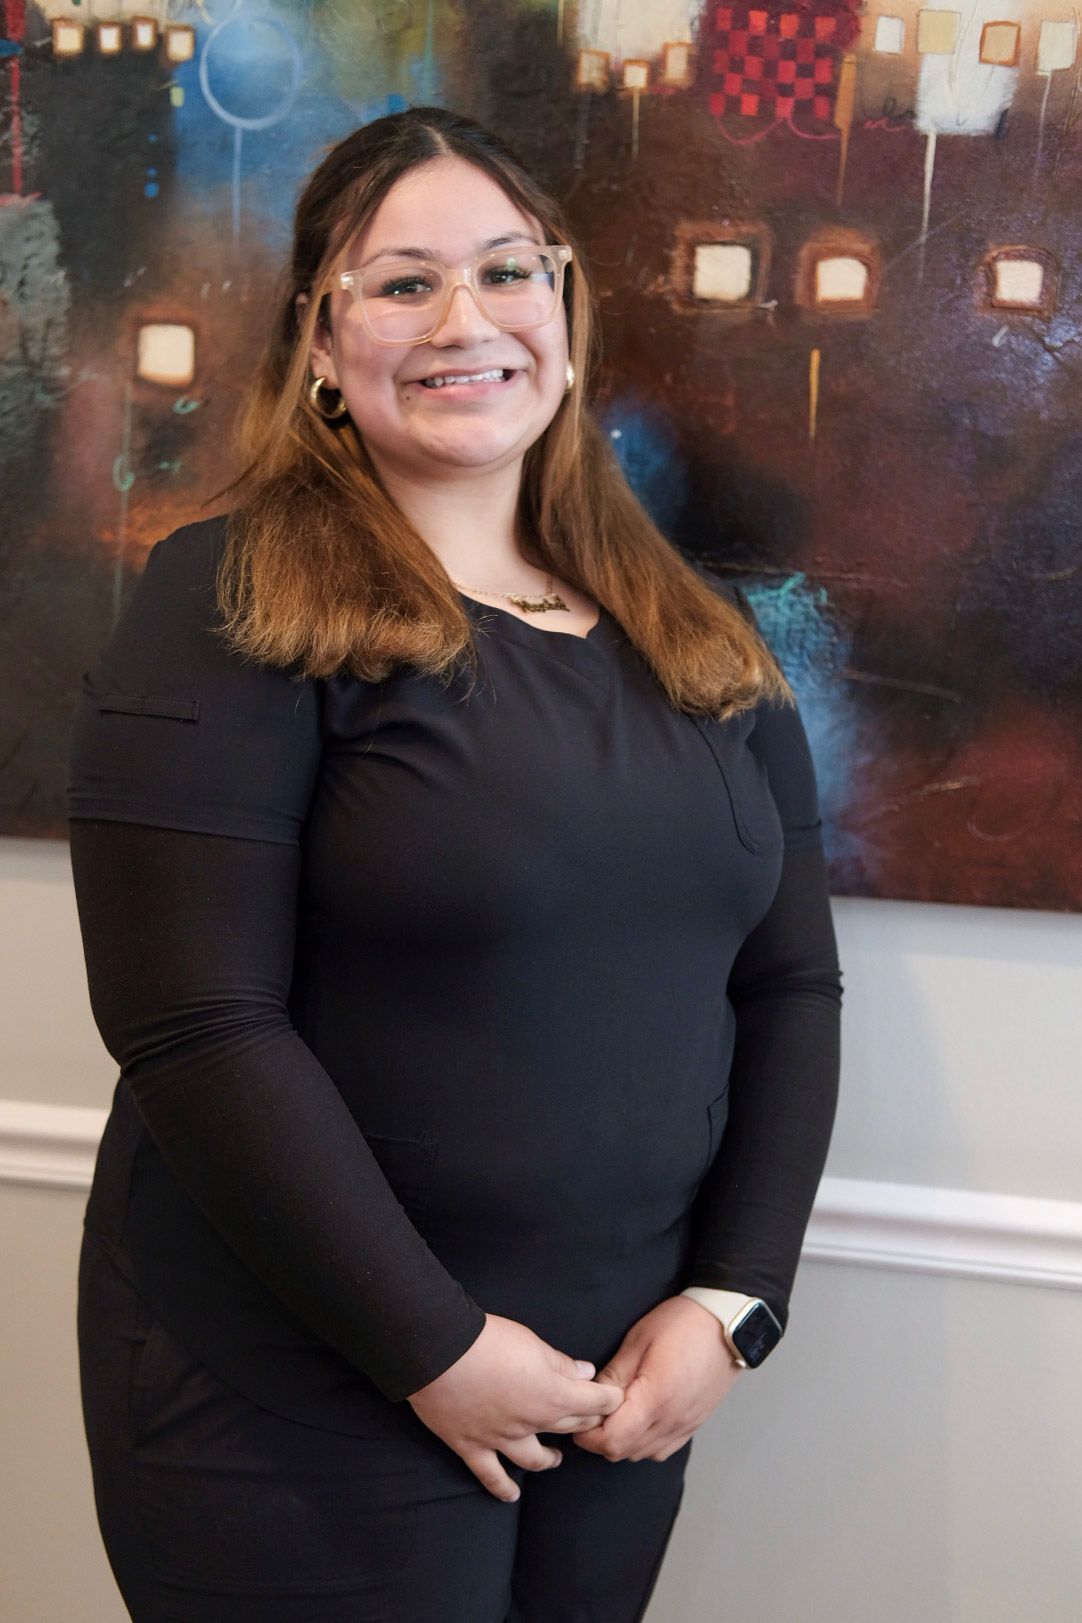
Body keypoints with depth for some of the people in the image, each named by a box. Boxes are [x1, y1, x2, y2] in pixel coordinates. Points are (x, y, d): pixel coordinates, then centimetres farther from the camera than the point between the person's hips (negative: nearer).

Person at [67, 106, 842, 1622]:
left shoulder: (701, 633, 6)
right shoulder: (236, 604, -11)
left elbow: (789, 983, 7)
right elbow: (197, 1029, -18)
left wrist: (731, 1299, -3)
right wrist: (436, 1346, -16)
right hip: (302, 1401, -5)